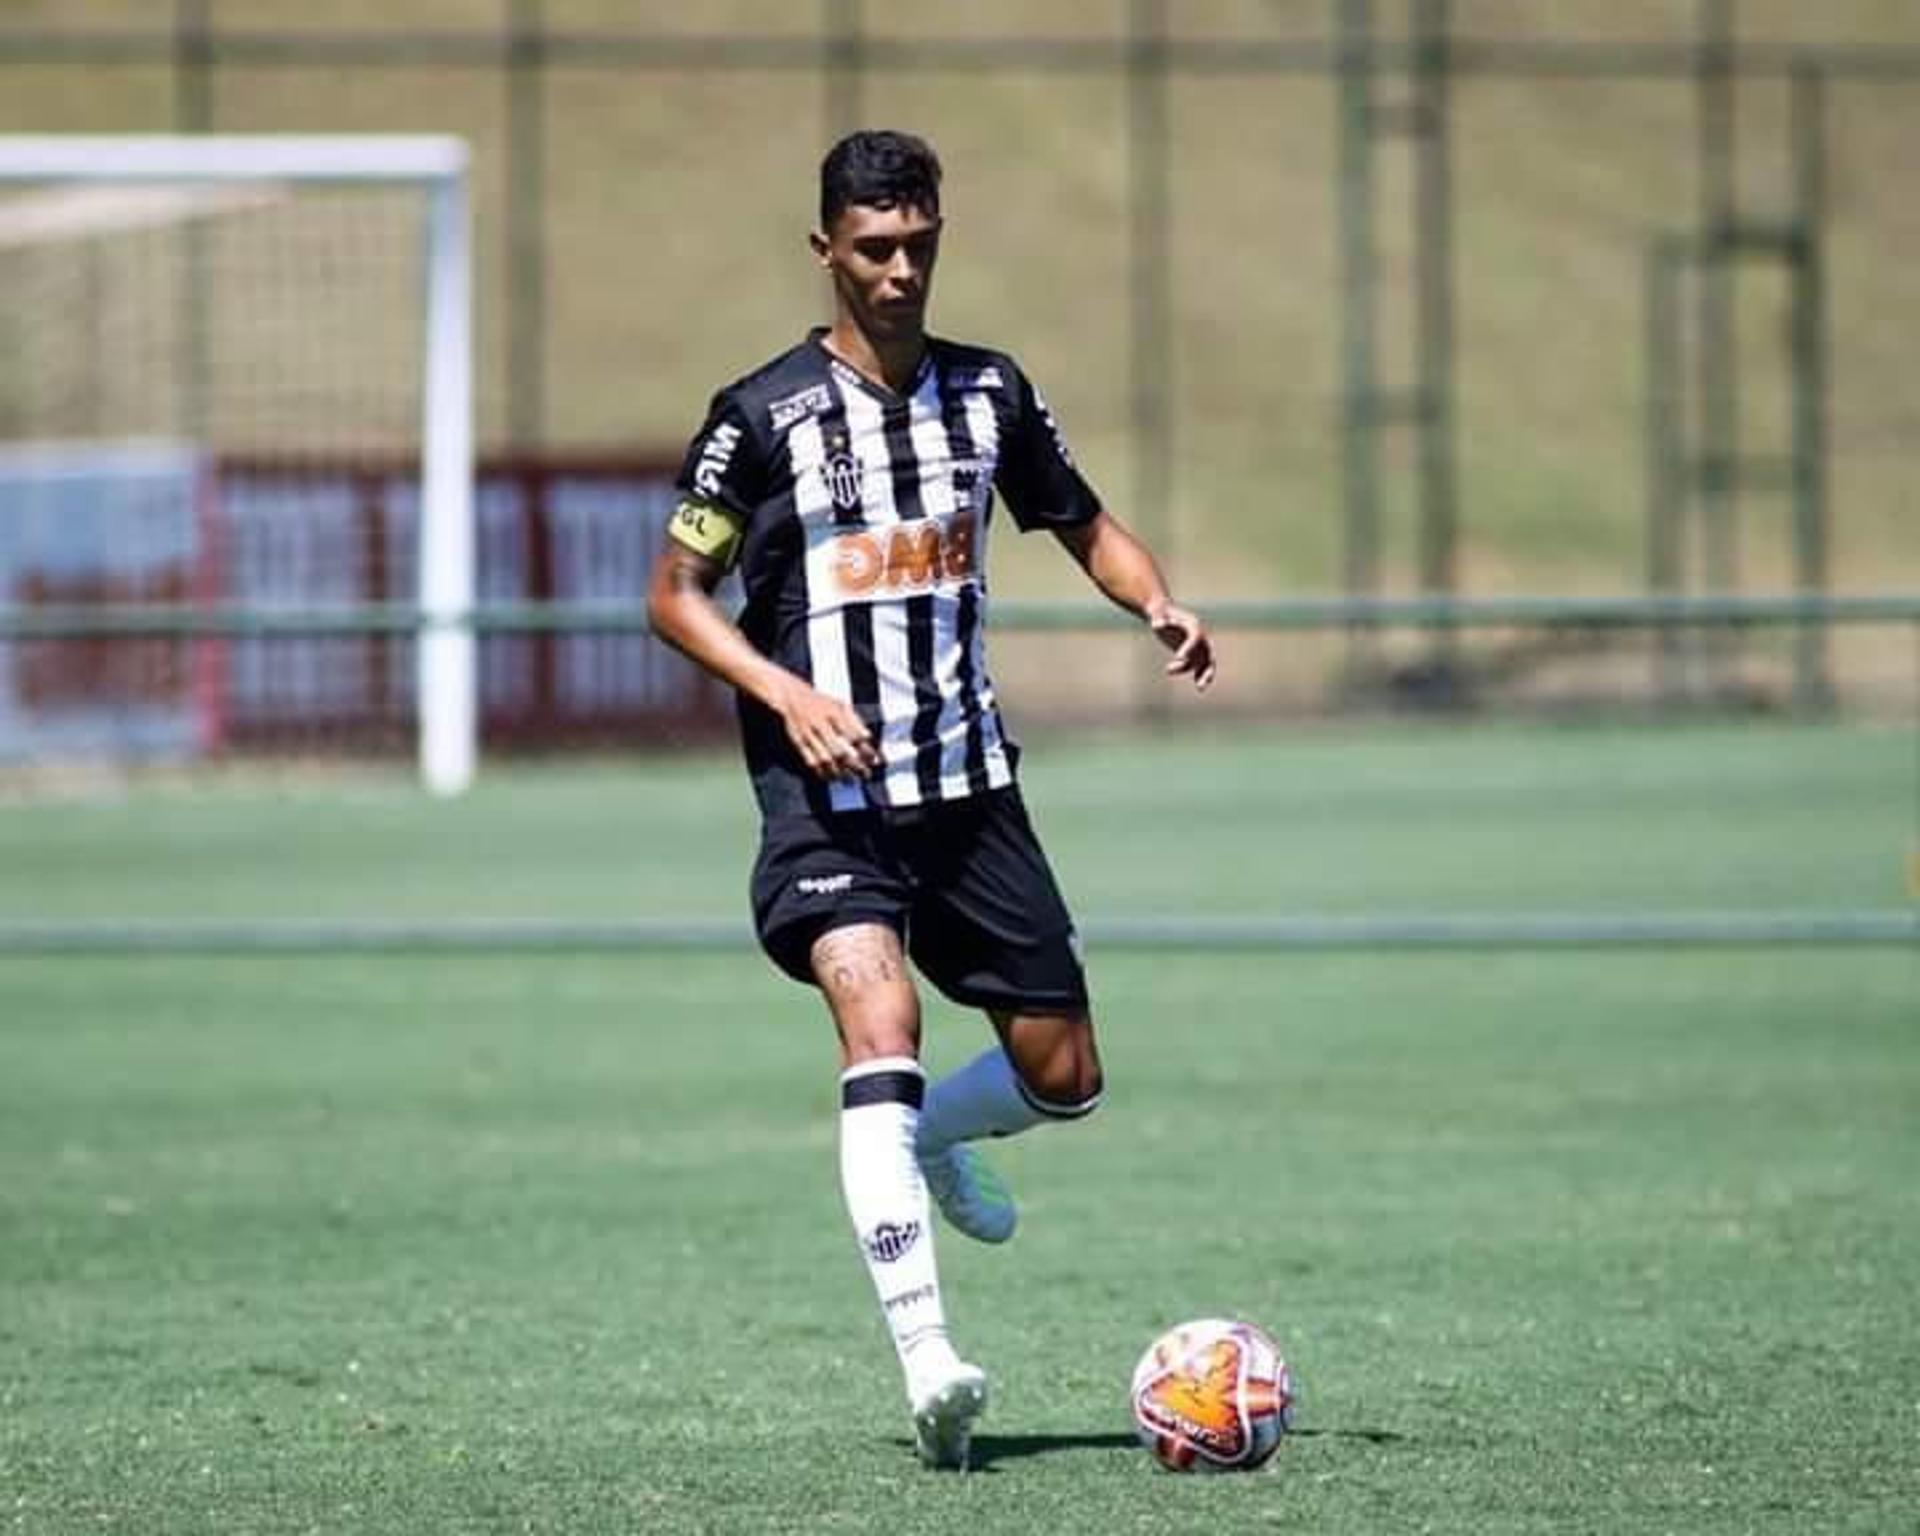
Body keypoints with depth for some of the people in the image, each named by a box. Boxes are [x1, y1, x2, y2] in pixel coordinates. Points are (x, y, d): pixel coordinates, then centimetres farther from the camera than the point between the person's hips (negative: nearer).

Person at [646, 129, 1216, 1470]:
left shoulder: (989, 392, 7)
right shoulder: (763, 416, -6)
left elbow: (1082, 523, 19)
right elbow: (675, 592, -2)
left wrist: (1159, 604, -2)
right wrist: (787, 692, -18)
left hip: (972, 789, 5)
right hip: (827, 797, -5)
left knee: (1063, 1077, 6)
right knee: (880, 1020, -28)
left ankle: (928, 1137, 42)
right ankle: (928, 1357, -34)